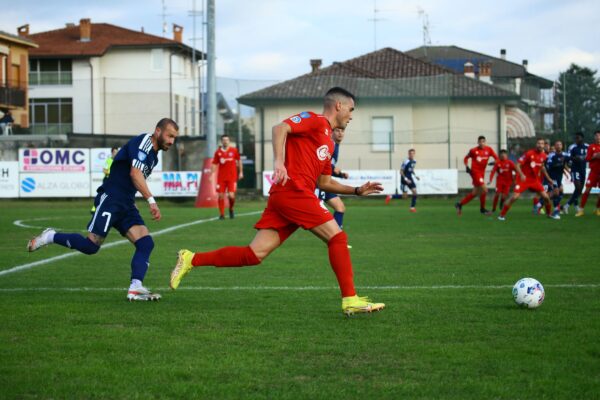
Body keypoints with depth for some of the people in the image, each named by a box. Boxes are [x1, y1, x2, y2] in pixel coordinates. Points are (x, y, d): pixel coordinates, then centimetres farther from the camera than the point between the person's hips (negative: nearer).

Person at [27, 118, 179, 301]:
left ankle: (135, 288, -15)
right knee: (91, 245, -12)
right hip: (110, 199, -9)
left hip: (126, 204, 9)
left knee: (146, 243, -8)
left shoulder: (153, 155, 18)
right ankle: (50, 237, 8)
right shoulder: (142, 142, -11)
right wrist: (151, 200, -31)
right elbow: (135, 173, -25)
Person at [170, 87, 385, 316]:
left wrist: (357, 191, 26)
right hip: (293, 191, -9)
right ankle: (350, 300, -8)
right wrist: (279, 161, -28)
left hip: (282, 196, 9)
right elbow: (280, 128, -15)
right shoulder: (314, 120, 1)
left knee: (254, 255, 0)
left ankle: (191, 260, 3)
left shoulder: (328, 142, 28)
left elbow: (324, 183, 31)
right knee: (338, 237, -8)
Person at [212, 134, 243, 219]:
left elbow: (239, 161, 13)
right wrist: (212, 174, -5)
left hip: (232, 177, -1)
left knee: (231, 195, -12)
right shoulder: (218, 152, 2)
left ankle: (231, 209, 18)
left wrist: (241, 172, 12)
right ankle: (221, 214, 9)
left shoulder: (234, 150, 1)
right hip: (221, 177, 1)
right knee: (221, 196, -2)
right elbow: (214, 164, 5)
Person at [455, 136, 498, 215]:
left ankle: (459, 204, 23)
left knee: (475, 193, 12)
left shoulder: (489, 149, 2)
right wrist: (467, 167, -6)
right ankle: (482, 209, 2)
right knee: (484, 190, -14)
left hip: (482, 173, 6)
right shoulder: (473, 151, -6)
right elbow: (466, 158, 8)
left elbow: (496, 158, -1)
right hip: (475, 172, -6)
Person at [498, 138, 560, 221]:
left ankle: (550, 213, 26)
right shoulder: (529, 154, -17)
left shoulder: (544, 156, 1)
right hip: (524, 179, -5)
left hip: (535, 180, 5)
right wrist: (521, 175, -34)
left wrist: (548, 178, 22)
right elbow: (517, 165, -17)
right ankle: (502, 215, -8)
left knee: (546, 197, 1)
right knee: (515, 197, -18)